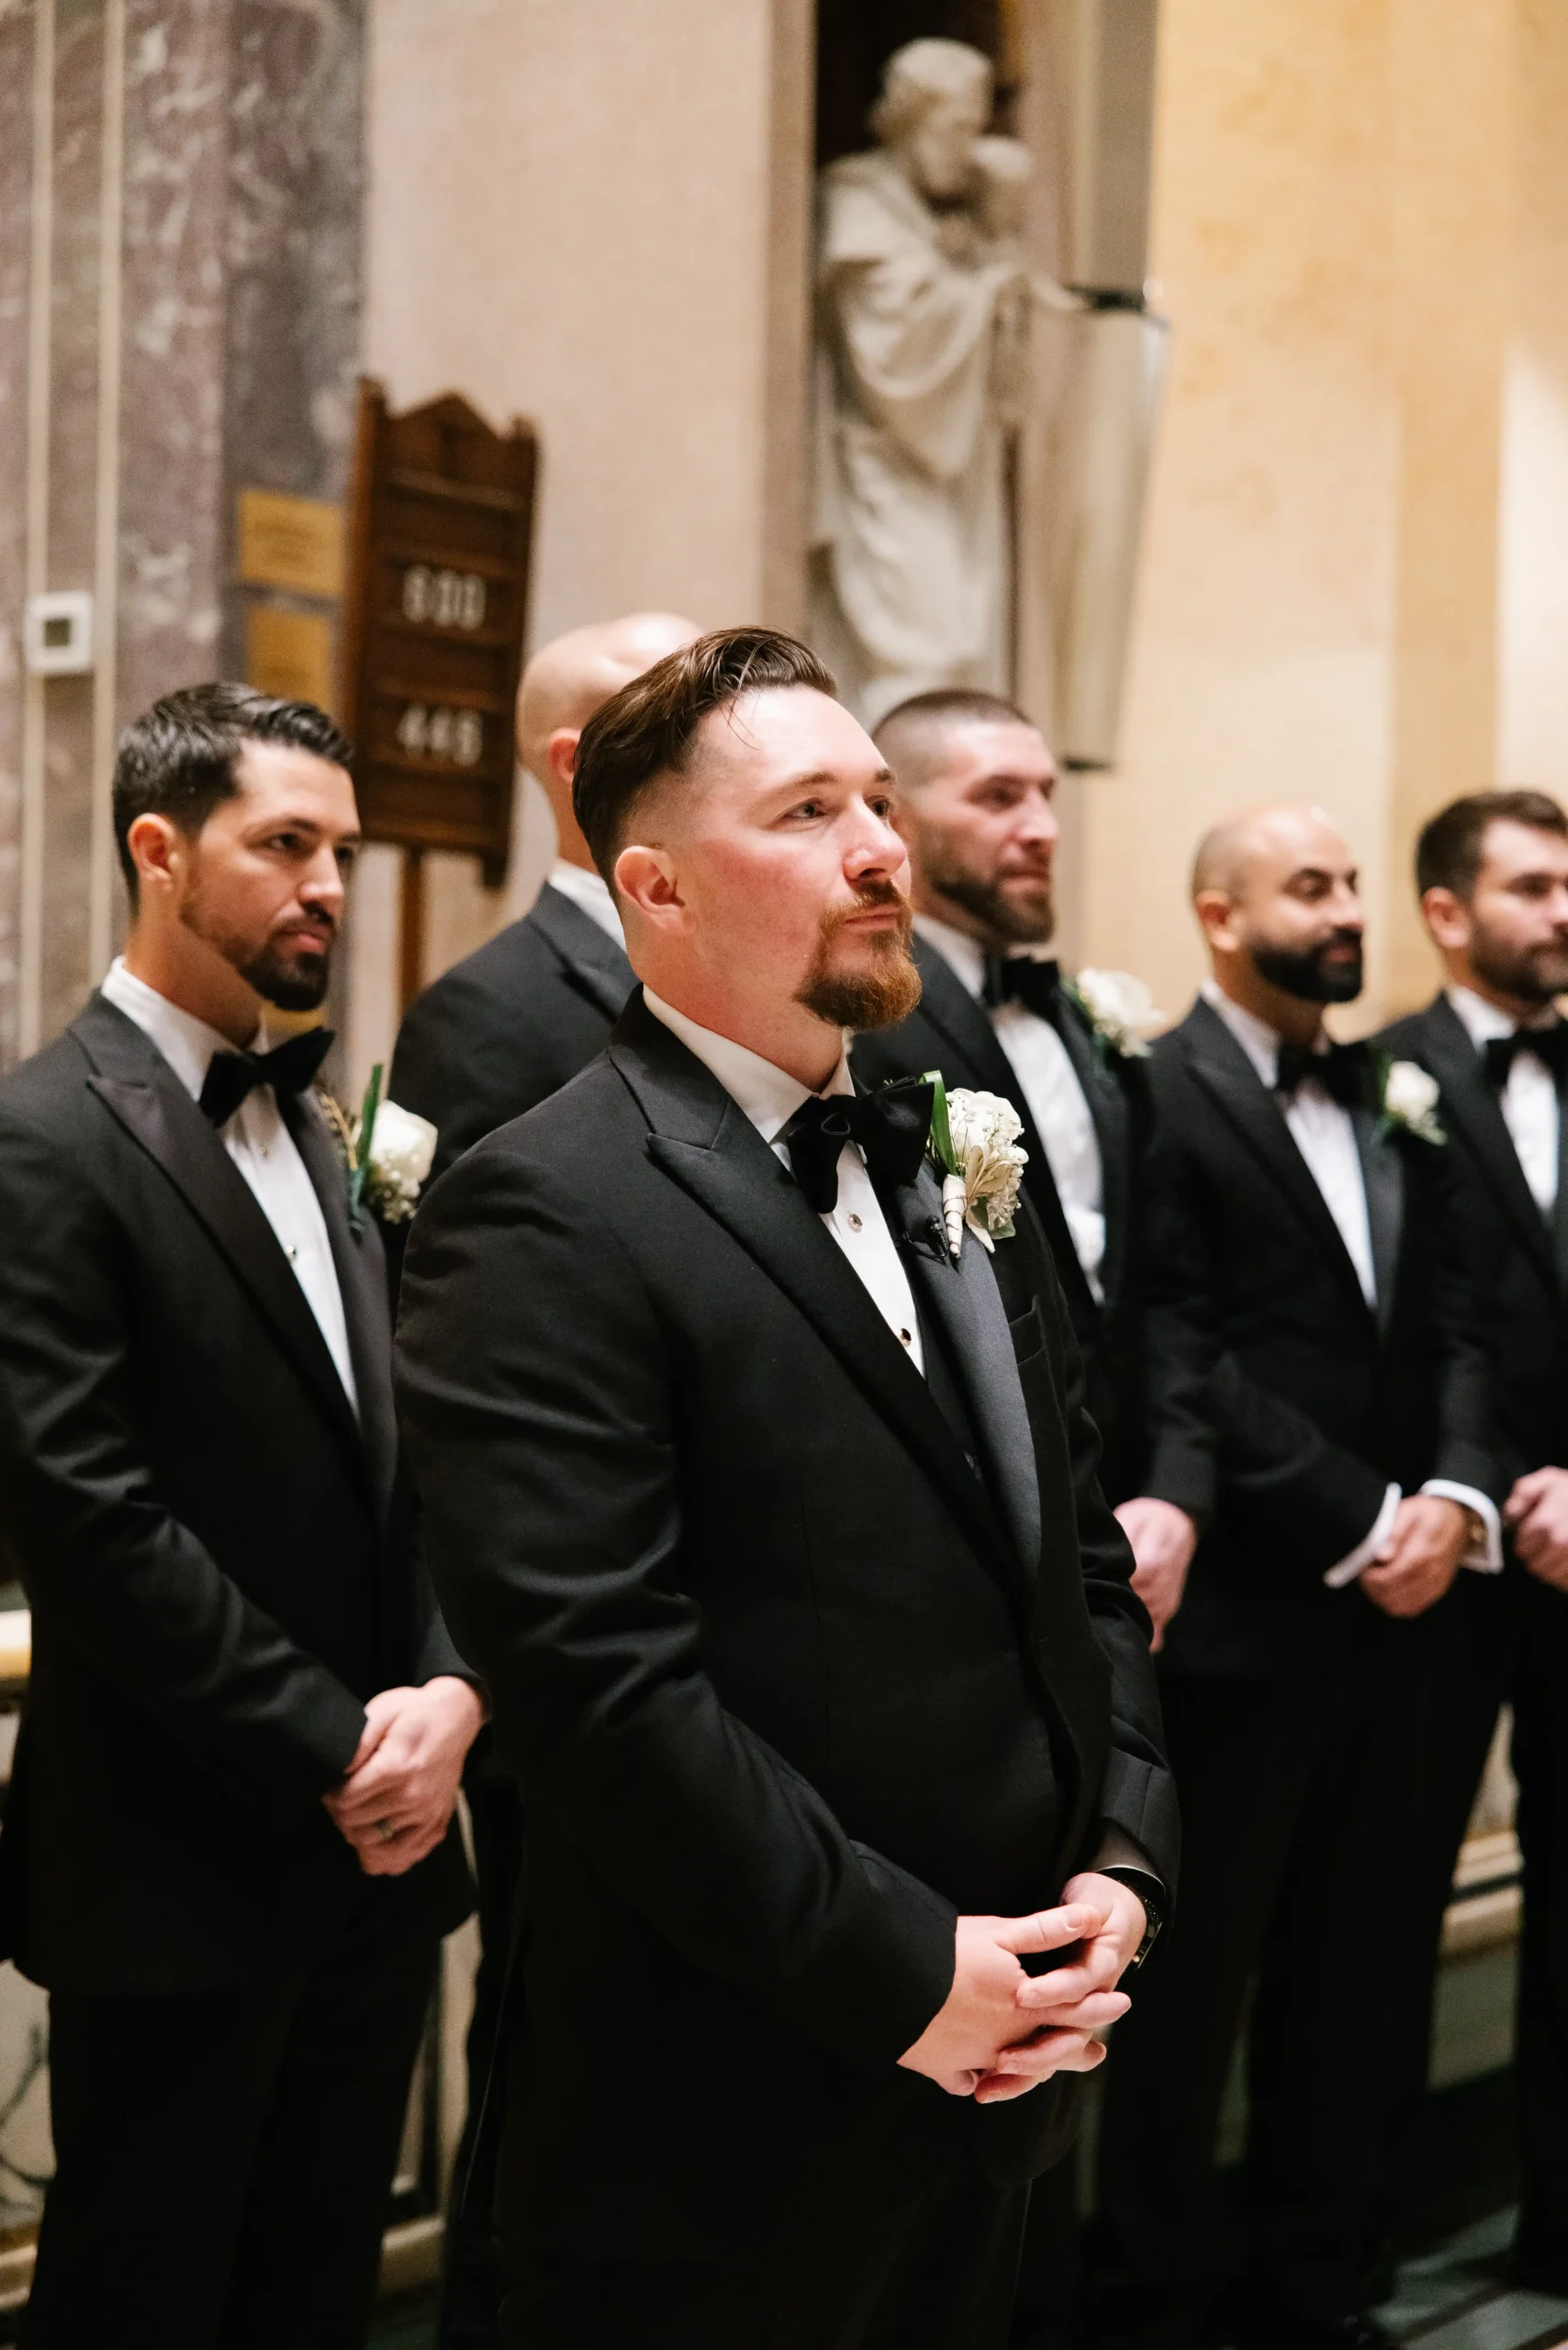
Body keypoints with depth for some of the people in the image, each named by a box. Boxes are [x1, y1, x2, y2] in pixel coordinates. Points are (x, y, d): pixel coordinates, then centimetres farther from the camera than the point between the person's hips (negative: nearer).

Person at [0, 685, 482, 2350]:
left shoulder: (316, 1132, 12)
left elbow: (411, 1452, 10)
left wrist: (449, 1687, -7)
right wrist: (339, 1748, -15)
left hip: (377, 1841, 7)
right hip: (182, 1874, -7)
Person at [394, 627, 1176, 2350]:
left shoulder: (947, 1172, 11)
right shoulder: (544, 1218, -16)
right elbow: (593, 1675, -22)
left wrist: (1120, 1861, 1)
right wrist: (903, 1972, -18)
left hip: (1000, 2055, 7)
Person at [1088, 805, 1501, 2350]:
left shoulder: (1391, 1102, 13)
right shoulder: (1157, 1096, -9)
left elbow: (1451, 1325, 9)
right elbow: (1180, 1368, -16)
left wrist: (1454, 1496, -9)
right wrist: (1360, 1526, -15)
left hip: (1389, 1610, 7)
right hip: (1237, 1620, -7)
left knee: (1351, 1981, 15)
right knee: (1189, 1989, 6)